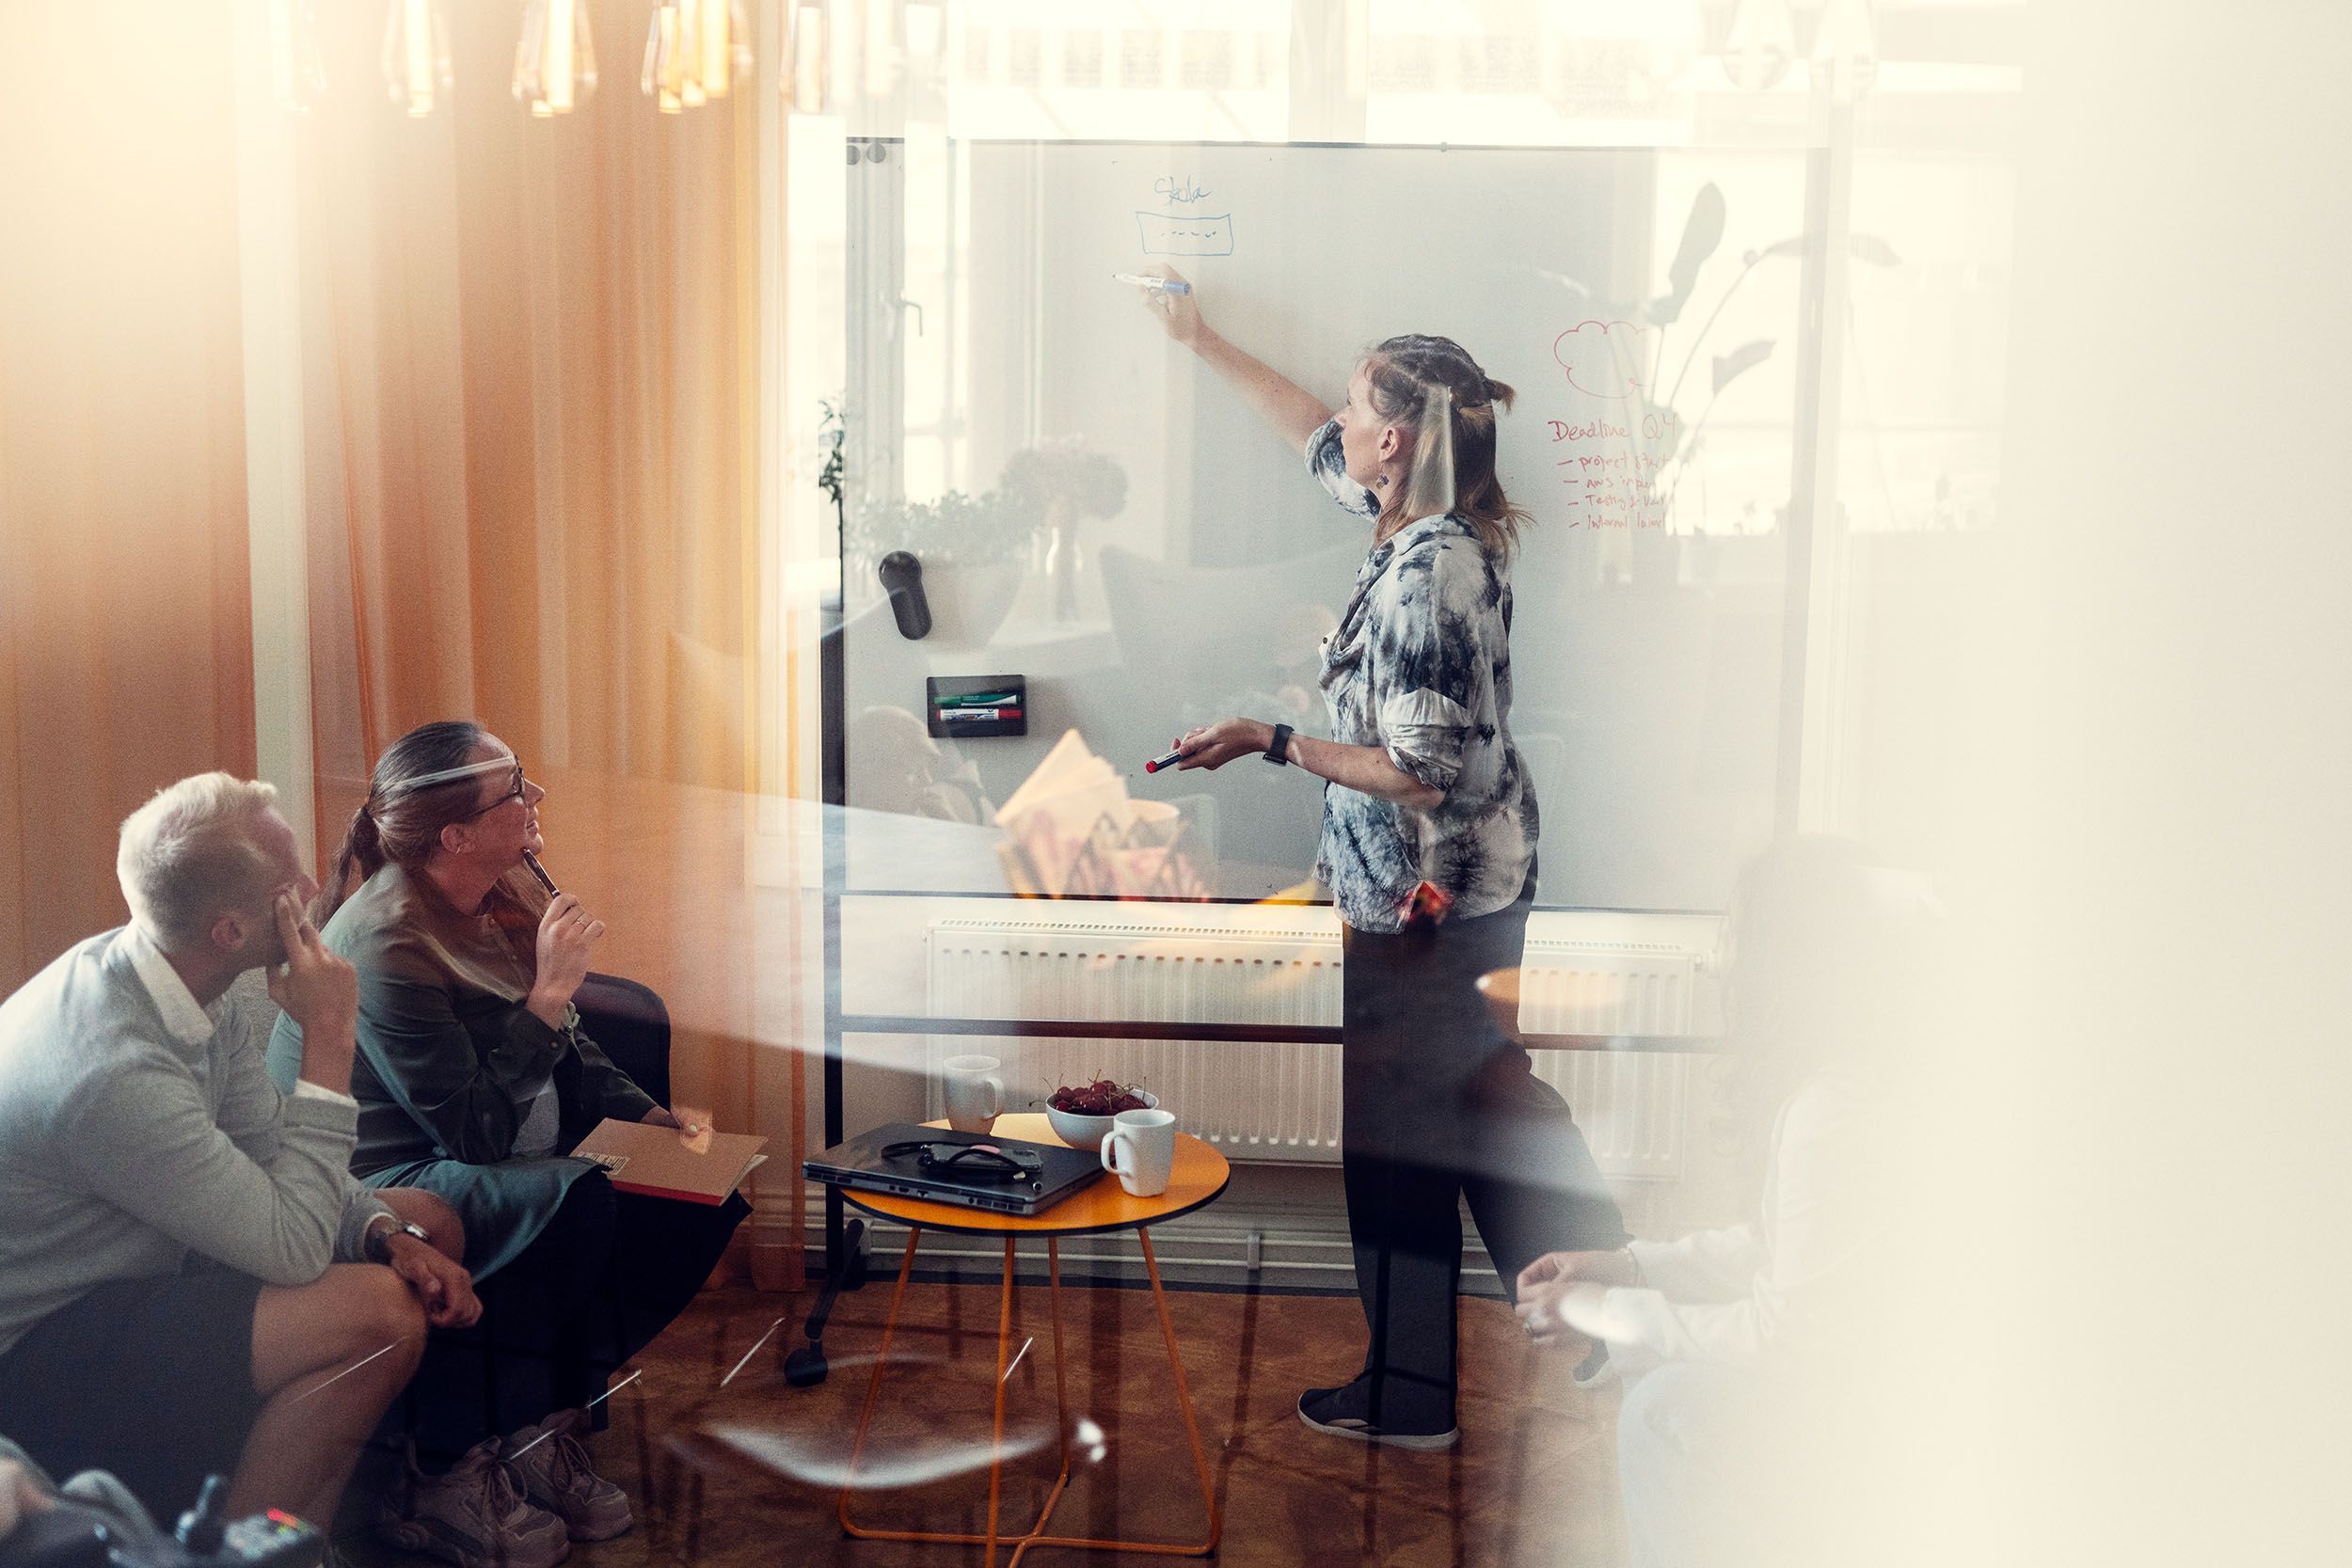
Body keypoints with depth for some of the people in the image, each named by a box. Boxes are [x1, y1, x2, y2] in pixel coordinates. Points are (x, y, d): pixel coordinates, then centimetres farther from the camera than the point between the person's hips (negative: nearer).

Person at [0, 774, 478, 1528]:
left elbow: (271, 1155, 5)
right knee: (376, 1312, -27)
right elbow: (294, 1248, -30)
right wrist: (329, 1040, -27)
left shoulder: (197, 987, -6)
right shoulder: (113, 1069, -33)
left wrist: (389, 1232, -12)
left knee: (428, 1222, 7)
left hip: (136, 1265, 10)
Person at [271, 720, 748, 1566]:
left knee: (697, 1201, -5)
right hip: (378, 1185, -9)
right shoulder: (386, 943, -24)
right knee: (575, 1200, -34)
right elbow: (475, 1133, -25)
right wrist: (547, 995, -27)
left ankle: (544, 1425, 1)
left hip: (468, 1165, 9)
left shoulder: (495, 896, 3)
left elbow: (567, 1052, 14)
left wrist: (648, 1116, 0)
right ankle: (442, 1482, -19)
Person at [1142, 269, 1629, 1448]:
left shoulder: (1424, 574, -25)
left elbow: (1421, 772, -25)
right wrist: (1205, 345, 29)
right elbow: (1319, 443, 20)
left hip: (1421, 898, -9)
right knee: (1479, 1100, 21)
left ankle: (1405, 1395, 20)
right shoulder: (1450, 529, 3)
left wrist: (1272, 744, -18)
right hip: (1483, 881, 9)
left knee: (1395, 1132, 5)